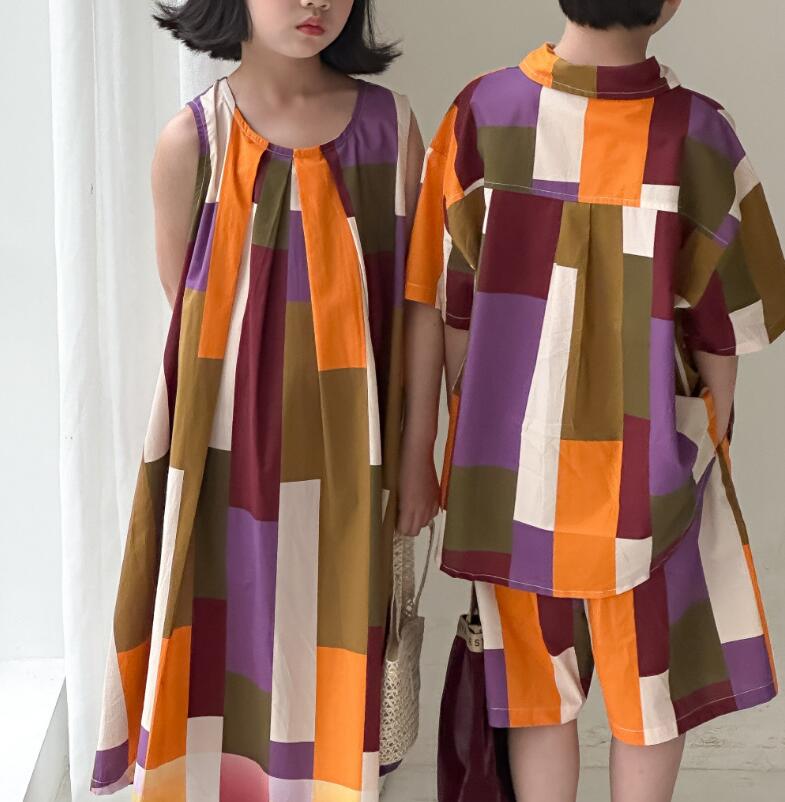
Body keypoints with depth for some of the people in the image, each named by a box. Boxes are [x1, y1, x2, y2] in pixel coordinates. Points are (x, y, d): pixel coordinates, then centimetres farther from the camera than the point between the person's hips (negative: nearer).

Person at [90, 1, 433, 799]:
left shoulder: (389, 124, -1)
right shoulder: (192, 138, -5)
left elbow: (411, 303, 3)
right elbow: (187, 306, 5)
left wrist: (412, 455, 3)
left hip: (343, 453, 1)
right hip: (232, 445, -1)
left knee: (332, 647, 9)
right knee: (230, 647, 6)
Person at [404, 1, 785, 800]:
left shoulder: (484, 112, -11)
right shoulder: (697, 135, -14)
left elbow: (452, 307, -4)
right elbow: (719, 332, -6)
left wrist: (478, 431, 10)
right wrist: (705, 446, 12)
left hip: (516, 461, 2)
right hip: (646, 458, -1)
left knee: (538, 682, 17)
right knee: (654, 679, 19)